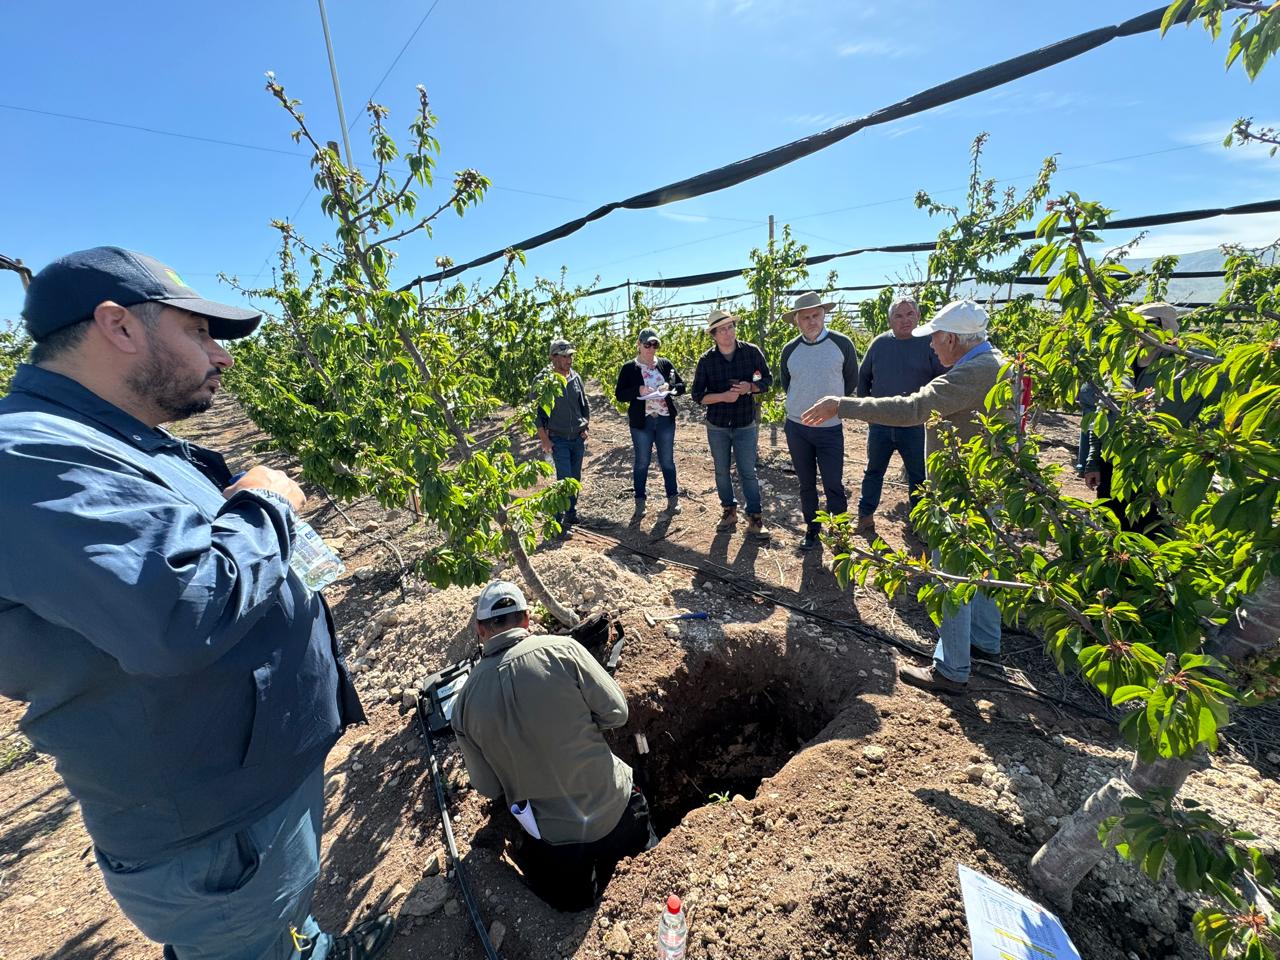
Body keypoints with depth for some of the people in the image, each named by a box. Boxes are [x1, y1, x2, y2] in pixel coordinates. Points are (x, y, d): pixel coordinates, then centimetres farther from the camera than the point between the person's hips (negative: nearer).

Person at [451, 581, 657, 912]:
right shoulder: (562, 649, -19)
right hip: (614, 811, 1)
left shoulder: (465, 701, -9)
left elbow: (488, 787, 1)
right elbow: (615, 713, -12)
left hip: (551, 838, 0)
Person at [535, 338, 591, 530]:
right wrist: (544, 440, -10)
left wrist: (585, 427, 6)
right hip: (558, 439, -5)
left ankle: (571, 513, 28)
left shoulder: (576, 377, 5)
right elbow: (537, 412, -8)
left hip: (578, 438, 5)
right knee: (565, 478, -9)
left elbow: (585, 404, 16)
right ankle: (558, 517, 6)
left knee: (576, 478, 12)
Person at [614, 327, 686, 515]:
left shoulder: (665, 364, 6)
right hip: (641, 422, -2)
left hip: (665, 420, 2)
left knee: (667, 461, 10)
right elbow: (619, 394, -4)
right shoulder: (629, 368, 0)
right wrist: (638, 390, -20)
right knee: (641, 463, 7)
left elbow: (681, 386, 9)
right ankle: (640, 501, 20)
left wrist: (669, 387, -12)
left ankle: (673, 498, 23)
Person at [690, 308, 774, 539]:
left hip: (746, 424, -1)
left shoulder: (752, 352, -7)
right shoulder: (706, 360, -6)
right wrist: (723, 396, -21)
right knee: (722, 471, 13)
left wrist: (751, 387, -17)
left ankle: (755, 518, 10)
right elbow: (698, 395, -5)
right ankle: (729, 510, 30)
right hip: (717, 426, 2)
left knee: (748, 473, 0)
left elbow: (767, 379, 4)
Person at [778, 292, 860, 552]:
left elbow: (851, 382, 6)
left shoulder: (842, 344, -6)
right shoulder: (789, 350, 0)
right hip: (796, 428, 3)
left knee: (833, 485, 0)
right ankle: (812, 529, 27)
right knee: (806, 484, 12)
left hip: (830, 429, -2)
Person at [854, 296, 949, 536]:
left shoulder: (929, 343, -7)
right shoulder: (880, 343, 2)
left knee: (919, 476, 11)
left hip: (916, 425, -2)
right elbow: (863, 376, 13)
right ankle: (865, 517, 26)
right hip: (880, 424, 3)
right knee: (873, 471, 13)